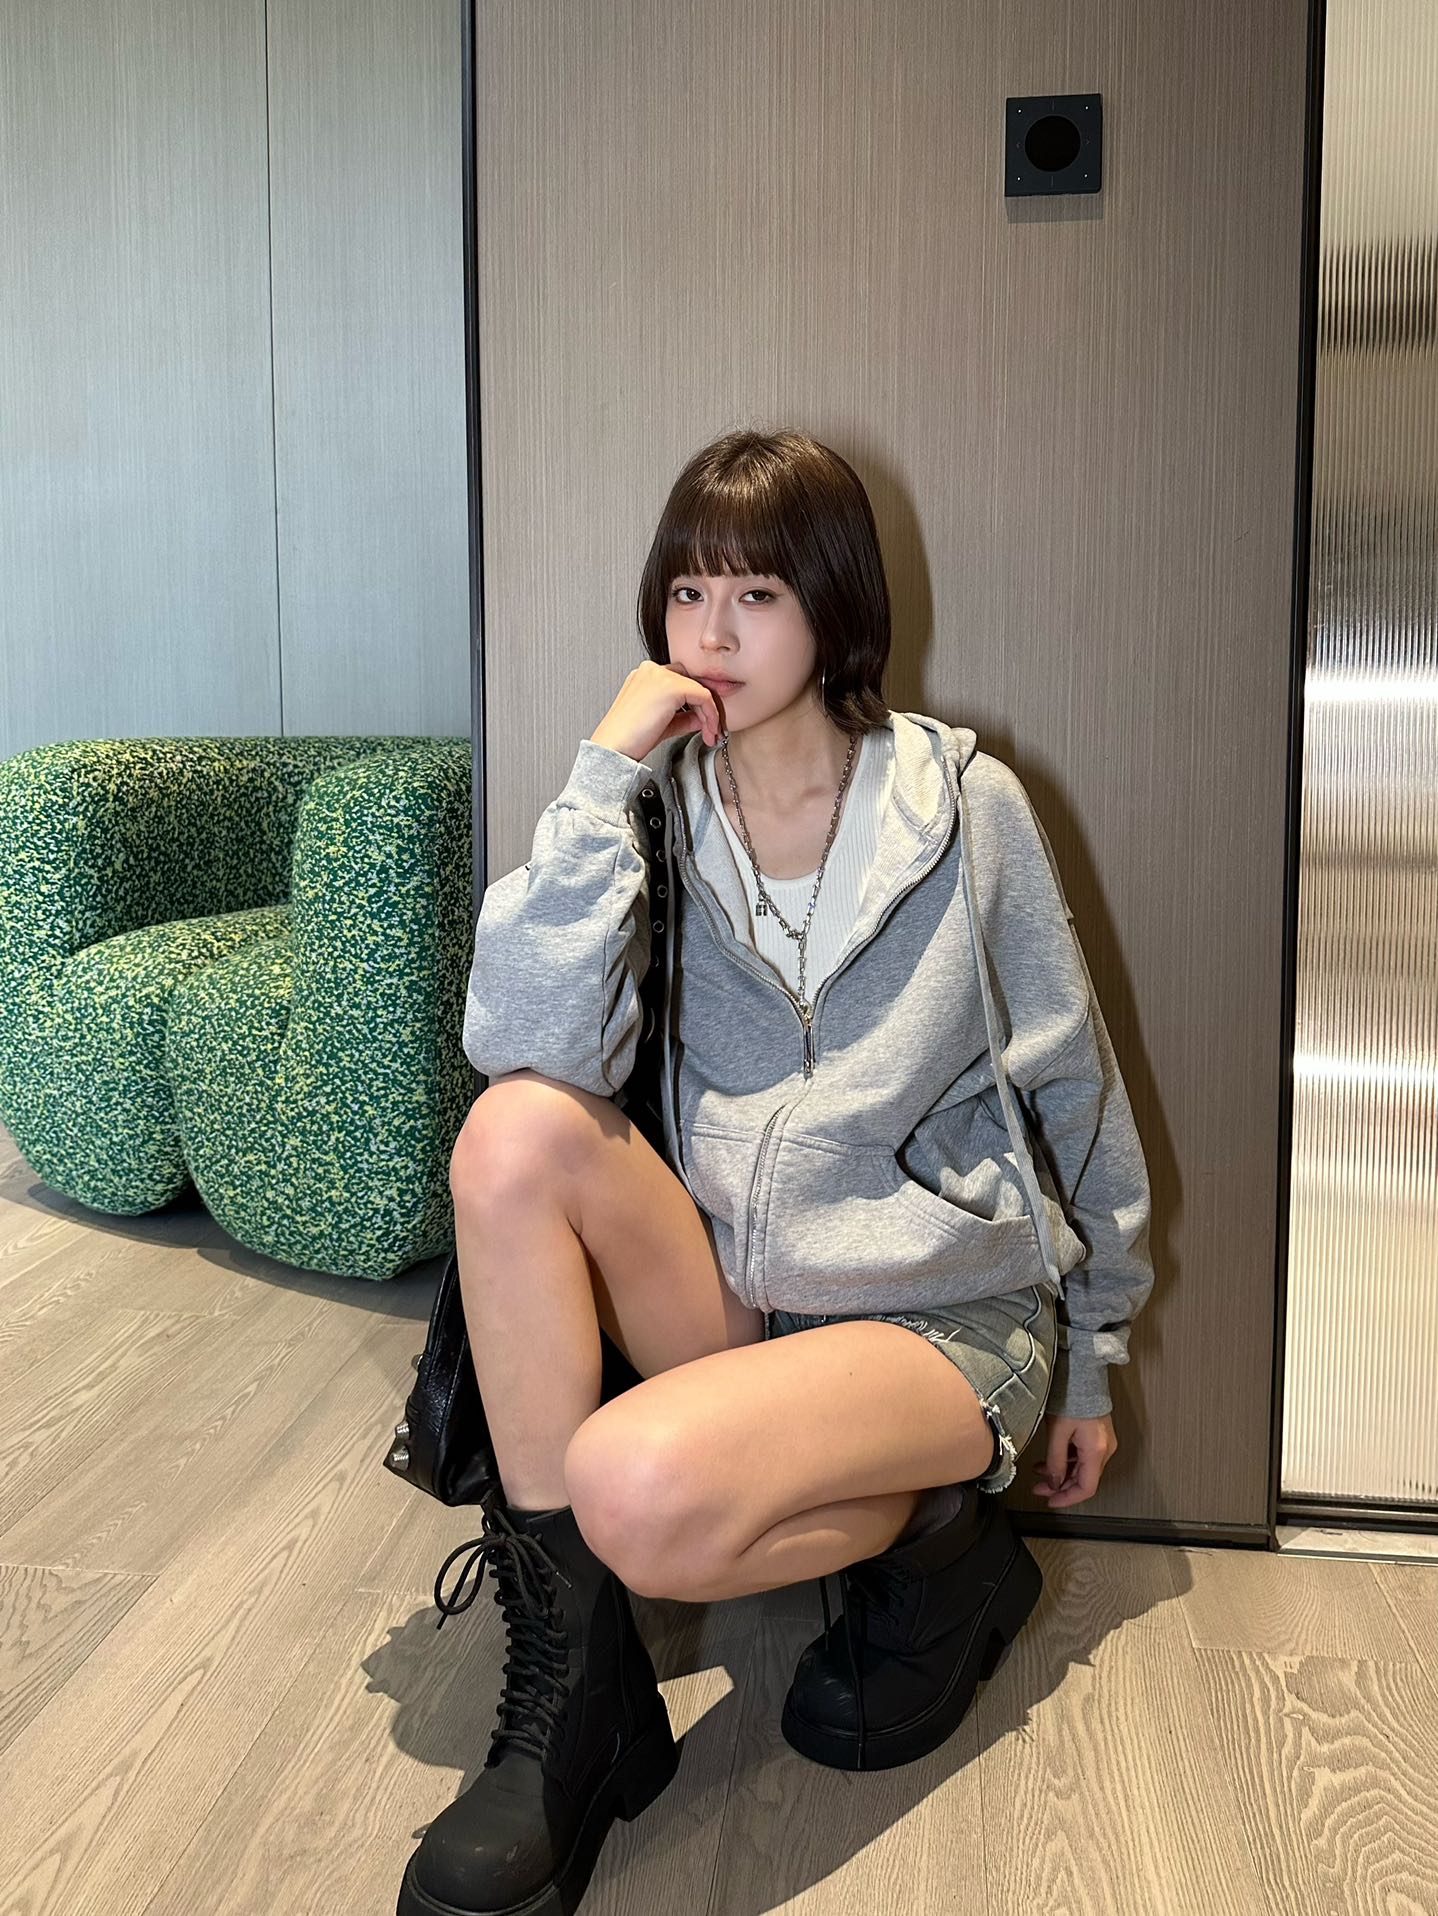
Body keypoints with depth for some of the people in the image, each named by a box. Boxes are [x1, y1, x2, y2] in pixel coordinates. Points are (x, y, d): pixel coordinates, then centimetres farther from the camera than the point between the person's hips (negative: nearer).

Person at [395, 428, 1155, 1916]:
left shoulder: (962, 803, -5)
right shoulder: (662, 808, 0)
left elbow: (1074, 1084, 4)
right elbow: (527, 1049, -18)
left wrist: (1092, 1355, 10)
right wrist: (605, 776, -19)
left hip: (947, 1311, -4)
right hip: (734, 1294, 4)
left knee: (638, 1490, -32)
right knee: (515, 1130, -24)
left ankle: (931, 1544, 3)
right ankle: (569, 1682, -14)